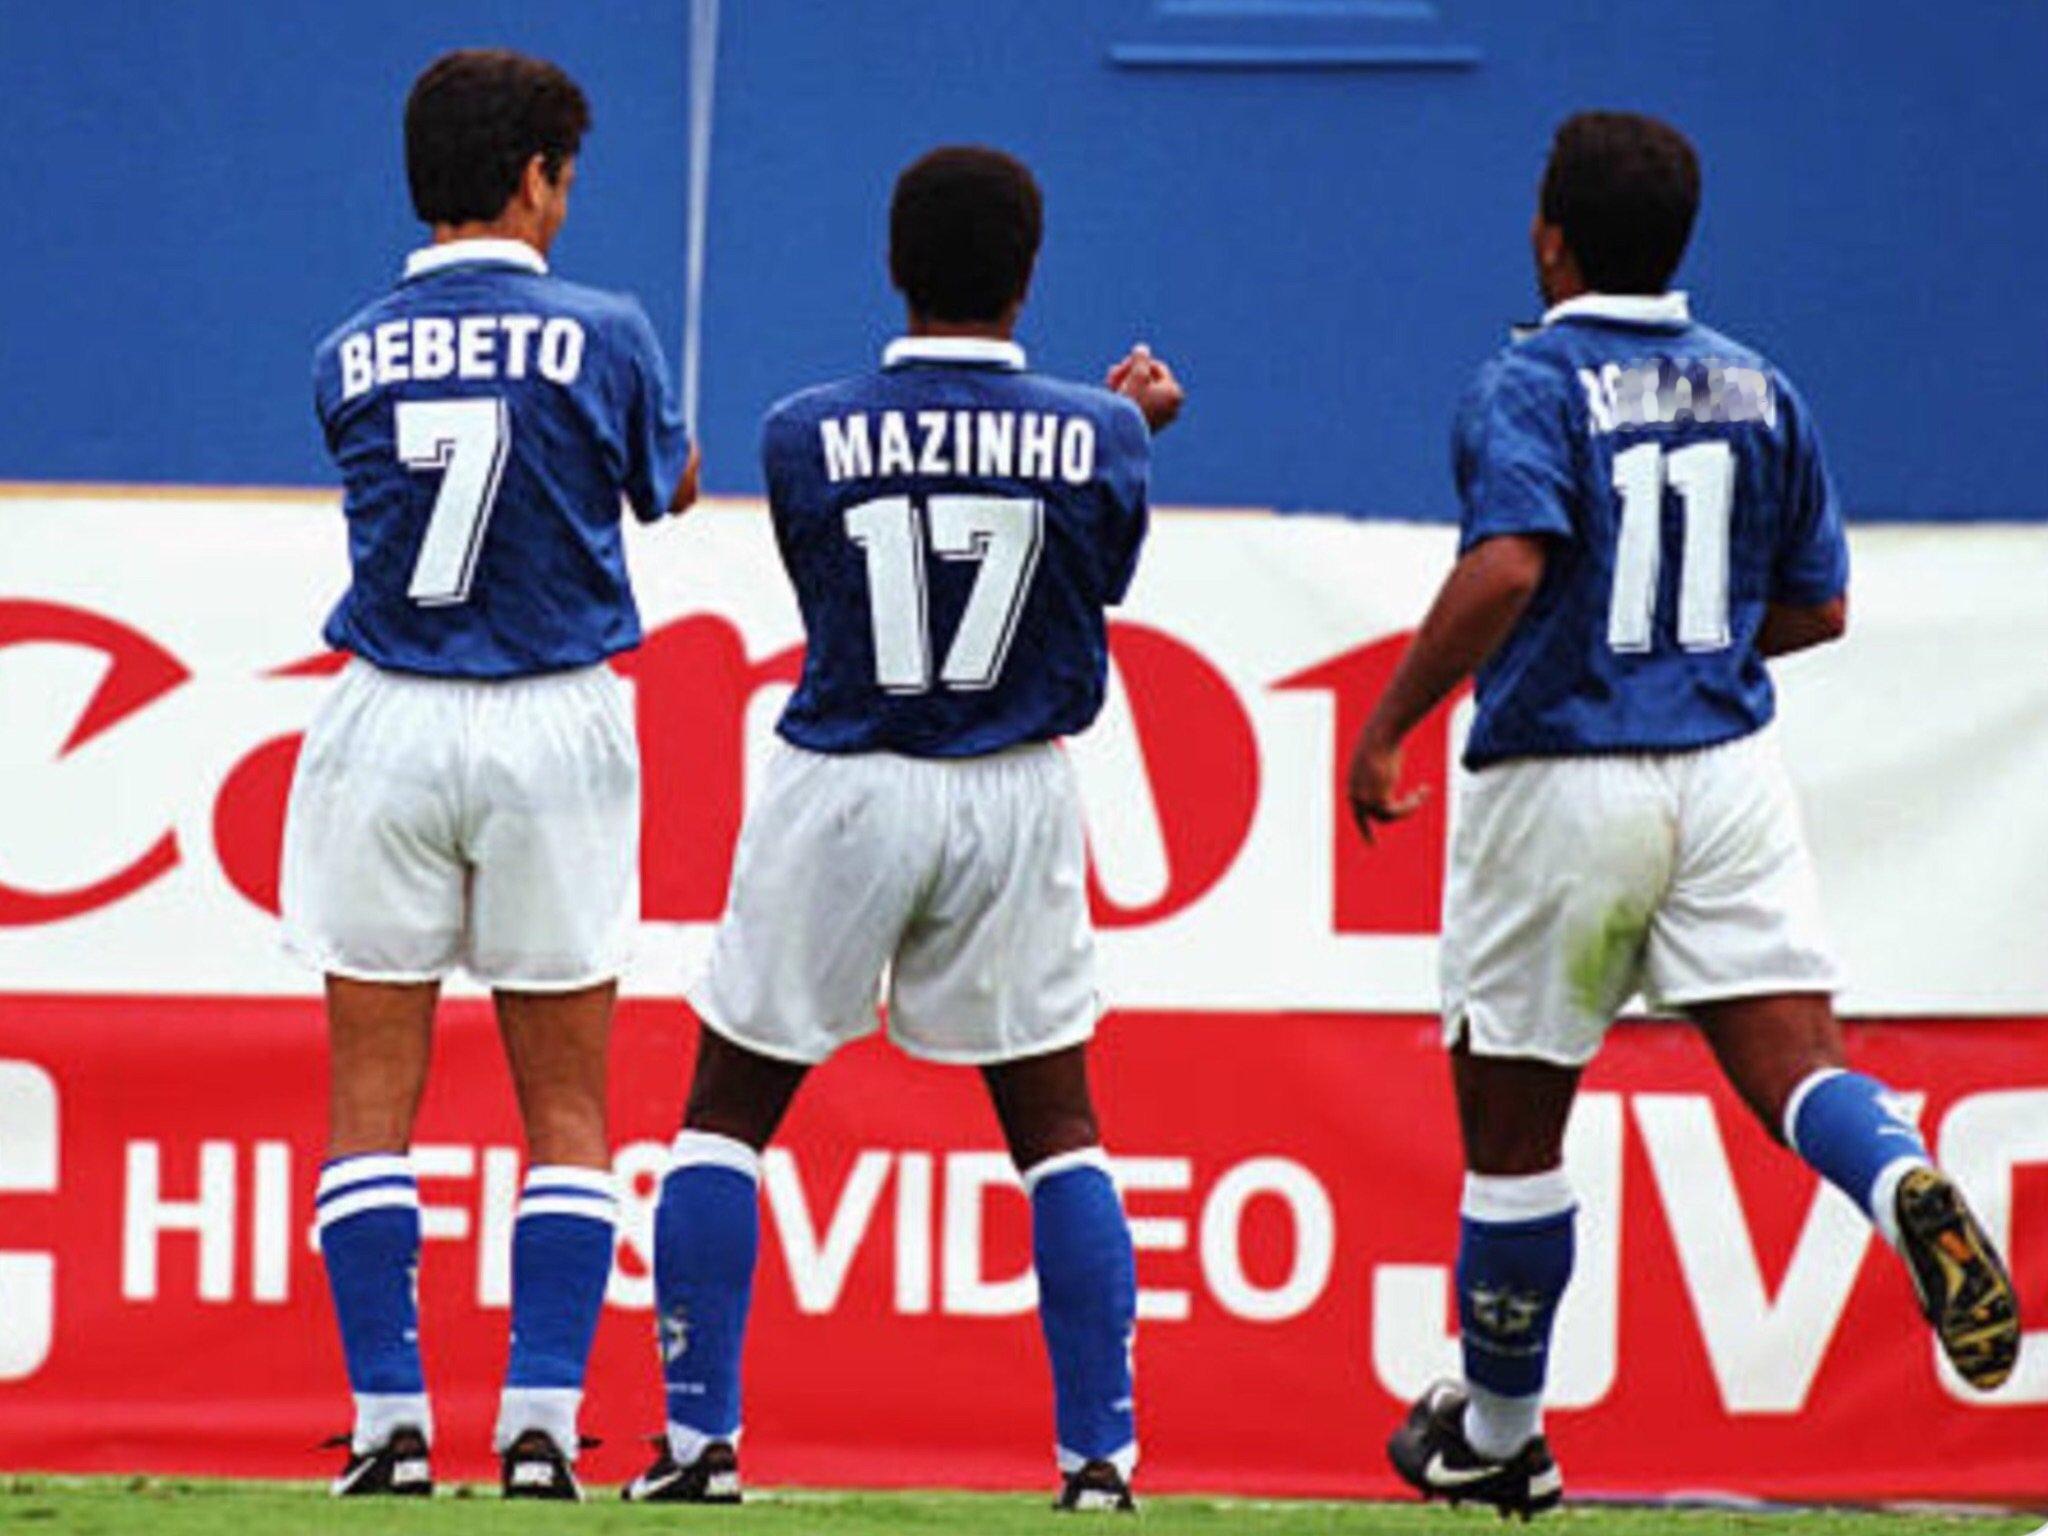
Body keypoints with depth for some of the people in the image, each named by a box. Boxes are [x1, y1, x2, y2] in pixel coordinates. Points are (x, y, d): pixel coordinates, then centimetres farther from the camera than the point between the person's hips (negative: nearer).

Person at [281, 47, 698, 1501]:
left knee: (373, 1101, 5)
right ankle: (542, 1424, -2)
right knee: (566, 1108, 6)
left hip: (386, 727, 1)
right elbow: (670, 487, 13)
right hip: (555, 727, -1)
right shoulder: (602, 335, -4)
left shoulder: (350, 358, 2)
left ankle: (390, 1426, -1)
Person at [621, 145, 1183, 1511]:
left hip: (842, 793, -1)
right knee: (1054, 1127, 12)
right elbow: (1101, 588, 6)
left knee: (729, 1107, 12)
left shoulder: (806, 436, -10)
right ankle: (1101, 1449, 6)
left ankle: (701, 1436, 7)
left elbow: (826, 585, 4)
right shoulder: (1099, 438, -9)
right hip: (1017, 797, 1)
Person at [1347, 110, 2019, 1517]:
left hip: (1559, 786, -4)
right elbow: (1817, 609, 14)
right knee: (1794, 1059, -5)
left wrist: (1386, 728, -17)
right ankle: (1906, 1185, -39)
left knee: (1514, 1125, 11)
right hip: (1727, 771, 4)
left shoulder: (1530, 387, -8)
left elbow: (1507, 568, -24)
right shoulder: (1758, 392, 8)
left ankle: (1497, 1432, 23)